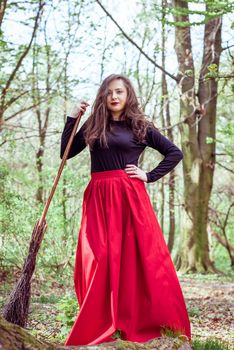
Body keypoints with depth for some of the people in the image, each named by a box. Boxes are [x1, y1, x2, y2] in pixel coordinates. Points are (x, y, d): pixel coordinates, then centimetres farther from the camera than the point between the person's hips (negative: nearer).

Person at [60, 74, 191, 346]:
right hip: (98, 199, 3)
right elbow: (66, 152, 13)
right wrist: (73, 118, 8)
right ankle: (99, 328, 6)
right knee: (101, 262, -1)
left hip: (129, 197, -2)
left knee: (137, 258, -4)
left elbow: (175, 153, 7)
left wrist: (149, 176, -2)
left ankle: (144, 324, 5)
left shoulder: (140, 127, 6)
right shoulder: (93, 126, 13)